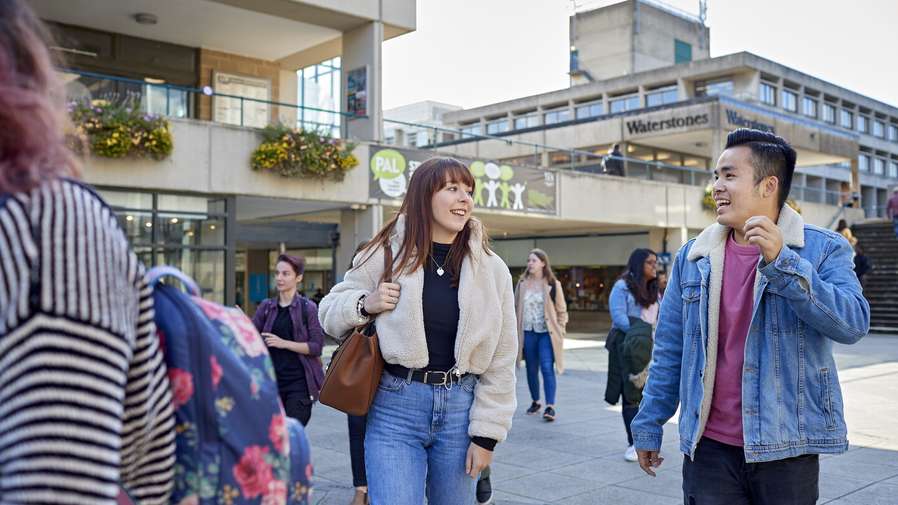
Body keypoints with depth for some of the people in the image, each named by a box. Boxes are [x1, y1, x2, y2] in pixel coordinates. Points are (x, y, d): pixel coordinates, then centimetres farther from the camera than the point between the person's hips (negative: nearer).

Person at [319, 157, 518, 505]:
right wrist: (366, 304, -13)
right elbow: (330, 312, 8)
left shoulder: (492, 268, 1)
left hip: (459, 409, 2)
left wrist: (486, 434, 0)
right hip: (395, 406, -2)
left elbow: (500, 361, 3)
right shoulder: (387, 253, -2)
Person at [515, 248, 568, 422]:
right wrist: (516, 330, 7)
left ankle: (550, 406, -10)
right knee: (531, 369, 10)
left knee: (547, 368, -13)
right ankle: (535, 402, 27)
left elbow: (562, 310, 4)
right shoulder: (522, 283, 6)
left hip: (546, 333, -3)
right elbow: (516, 308, 11)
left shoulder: (553, 284, -2)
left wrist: (560, 330, -2)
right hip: (528, 332, 3)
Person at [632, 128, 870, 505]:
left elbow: (853, 324, -18)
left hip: (786, 450, -1)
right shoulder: (692, 257, 3)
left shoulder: (823, 249, -3)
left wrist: (781, 262, -25)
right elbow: (669, 349, 6)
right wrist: (649, 425, 7)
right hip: (709, 447, 2)